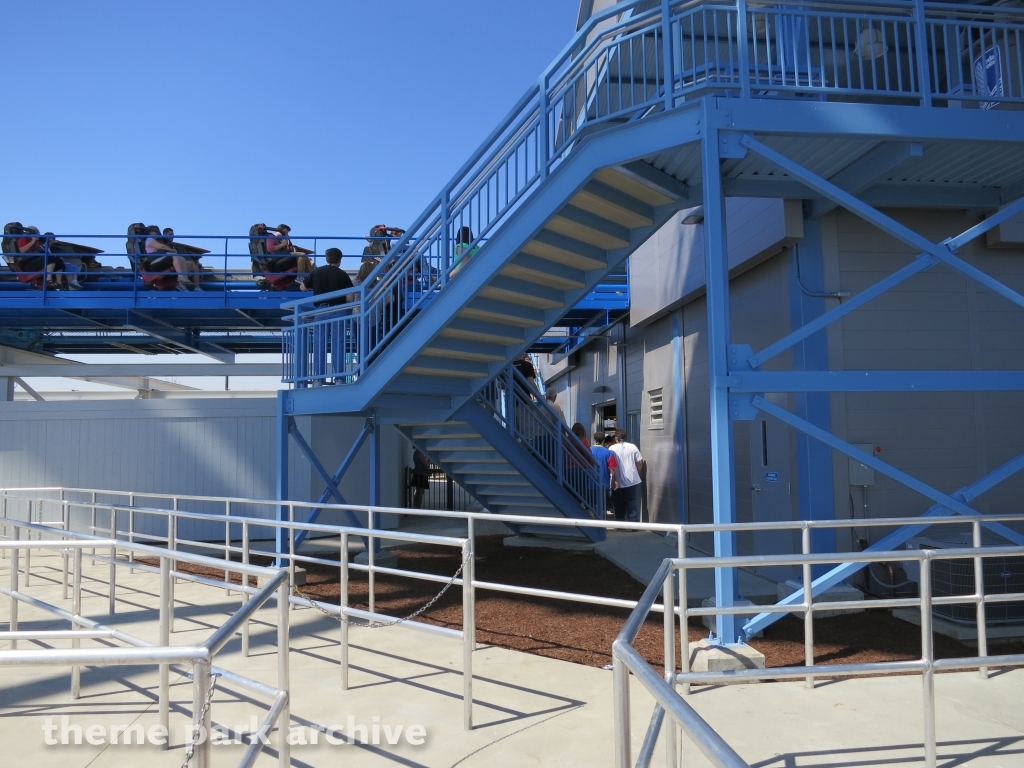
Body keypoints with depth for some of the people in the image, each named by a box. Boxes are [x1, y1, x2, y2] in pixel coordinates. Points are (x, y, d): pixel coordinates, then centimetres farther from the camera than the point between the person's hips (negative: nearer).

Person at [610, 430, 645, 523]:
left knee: (619, 505, 9)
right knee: (631, 503, 8)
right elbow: (640, 462, 2)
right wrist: (637, 474, 17)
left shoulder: (612, 448, -6)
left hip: (618, 482, -2)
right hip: (632, 480, 2)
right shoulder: (633, 447, 1)